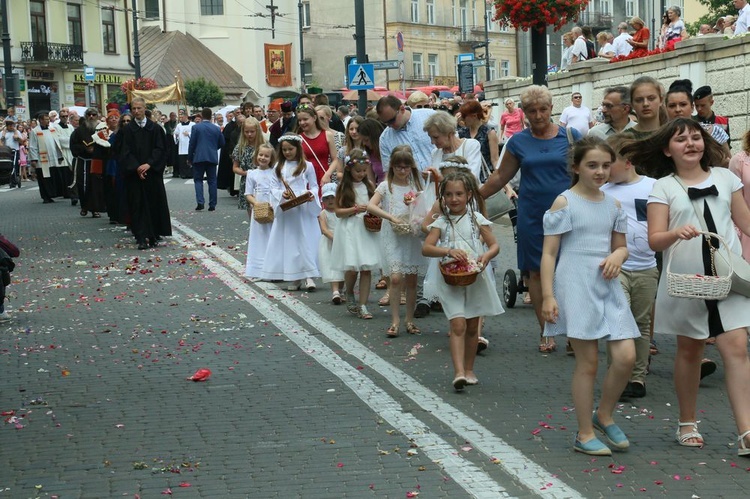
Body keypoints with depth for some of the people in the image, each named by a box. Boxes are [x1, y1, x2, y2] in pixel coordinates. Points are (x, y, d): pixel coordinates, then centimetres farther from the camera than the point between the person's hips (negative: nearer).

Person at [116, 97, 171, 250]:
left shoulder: (155, 128, 4)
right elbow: (125, 152, -2)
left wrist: (149, 164, -15)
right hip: (134, 174, -1)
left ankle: (154, 236, 13)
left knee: (155, 203, 3)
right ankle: (142, 238, -6)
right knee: (138, 205, -4)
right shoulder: (127, 130, 3)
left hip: (153, 172, 1)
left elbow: (160, 149, -1)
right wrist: (136, 167, -15)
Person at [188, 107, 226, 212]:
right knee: (212, 181, 6)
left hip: (199, 157, -2)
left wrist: (189, 158, 5)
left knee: (198, 180, 5)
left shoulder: (196, 127, -5)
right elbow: (221, 143, 10)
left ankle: (200, 202, -11)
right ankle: (212, 205, 5)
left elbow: (192, 144, -4)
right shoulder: (216, 129, 3)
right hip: (212, 158, 2)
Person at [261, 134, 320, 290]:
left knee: (305, 241, -5)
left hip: (303, 209, -3)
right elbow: (274, 188, 7)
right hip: (285, 210, 3)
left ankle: (308, 276, -5)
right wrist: (282, 194, -13)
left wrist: (311, 194, -16)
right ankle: (294, 277, 9)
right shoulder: (279, 167, 8)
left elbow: (314, 186, 4)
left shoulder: (307, 166, 2)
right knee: (287, 242, 3)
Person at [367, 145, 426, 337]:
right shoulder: (386, 186, 0)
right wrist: (391, 217, -21)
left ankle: (410, 320, 14)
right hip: (392, 236, -3)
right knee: (395, 278, -12)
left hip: (412, 236, 3)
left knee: (411, 279, 5)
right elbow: (371, 206, -13)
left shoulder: (415, 186, 9)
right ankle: (395, 320, -4)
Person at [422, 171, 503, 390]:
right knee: (458, 324, -14)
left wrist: (487, 255, -21)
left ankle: (469, 369, 25)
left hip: (475, 279, 1)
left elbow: (494, 245, 1)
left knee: (472, 326, 11)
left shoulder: (477, 219, 2)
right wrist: (449, 251, -26)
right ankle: (459, 372, -20)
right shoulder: (441, 222, 1)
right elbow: (426, 248, -9)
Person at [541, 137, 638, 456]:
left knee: (626, 357, -3)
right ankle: (585, 434, 12)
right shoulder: (564, 203, -5)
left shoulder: (613, 205, 11)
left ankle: (604, 415, 21)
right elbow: (549, 253, -6)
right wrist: (548, 296, -13)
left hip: (607, 286, 5)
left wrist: (618, 256, -4)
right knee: (587, 362, -1)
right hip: (576, 287, -5)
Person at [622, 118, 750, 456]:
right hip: (686, 282, -1)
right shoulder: (663, 187, 1)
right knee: (689, 351, 11)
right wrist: (676, 233, -27)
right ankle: (687, 424, 28)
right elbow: (654, 240, -7)